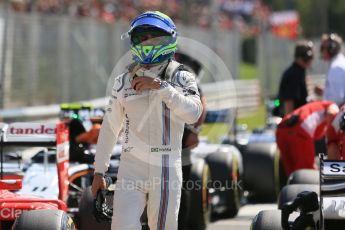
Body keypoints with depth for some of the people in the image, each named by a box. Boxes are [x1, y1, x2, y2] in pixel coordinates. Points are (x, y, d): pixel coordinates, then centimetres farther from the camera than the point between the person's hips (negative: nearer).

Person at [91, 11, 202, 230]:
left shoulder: (182, 79, 3)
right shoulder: (124, 82, 10)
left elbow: (192, 113, -15)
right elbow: (110, 128, 15)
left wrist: (159, 86, -19)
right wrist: (99, 172, 13)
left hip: (166, 170, -1)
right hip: (131, 168, 1)